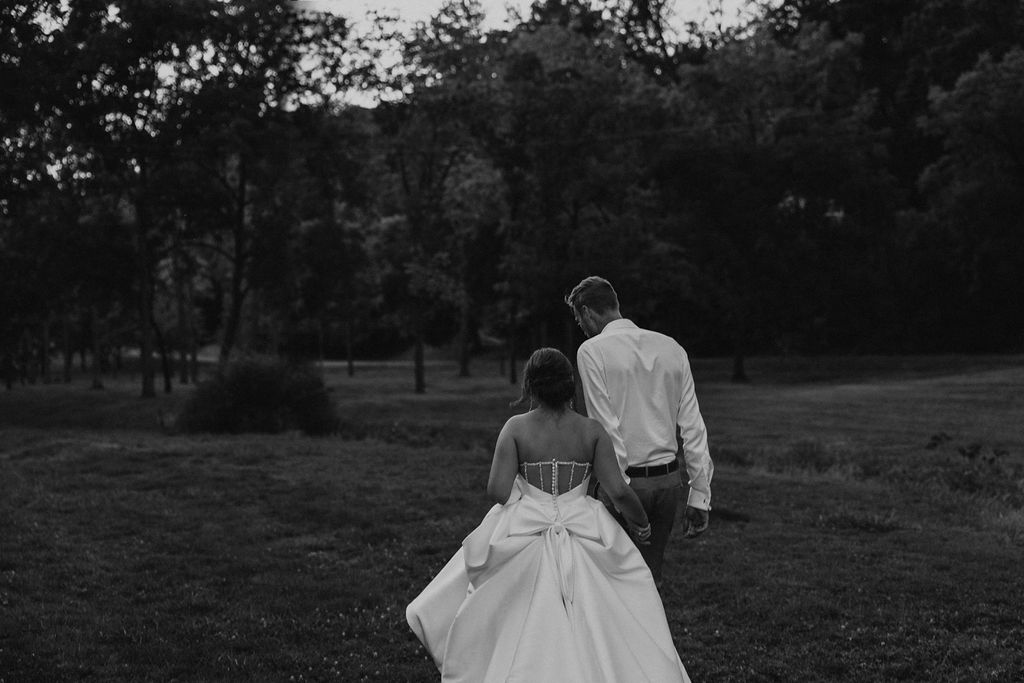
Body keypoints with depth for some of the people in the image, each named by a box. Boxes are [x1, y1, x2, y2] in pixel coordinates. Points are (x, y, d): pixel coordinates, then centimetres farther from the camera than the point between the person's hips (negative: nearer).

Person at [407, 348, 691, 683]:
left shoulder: (516, 428, -8)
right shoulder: (591, 430, -4)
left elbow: (498, 492, -13)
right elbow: (618, 491, -7)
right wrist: (641, 525, 11)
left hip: (524, 538, -1)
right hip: (584, 533, 1)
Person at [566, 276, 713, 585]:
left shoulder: (592, 351, -5)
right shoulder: (671, 347, 9)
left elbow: (606, 426, -13)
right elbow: (692, 425, 6)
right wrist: (700, 494, 8)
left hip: (625, 480, -5)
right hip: (668, 479, 5)